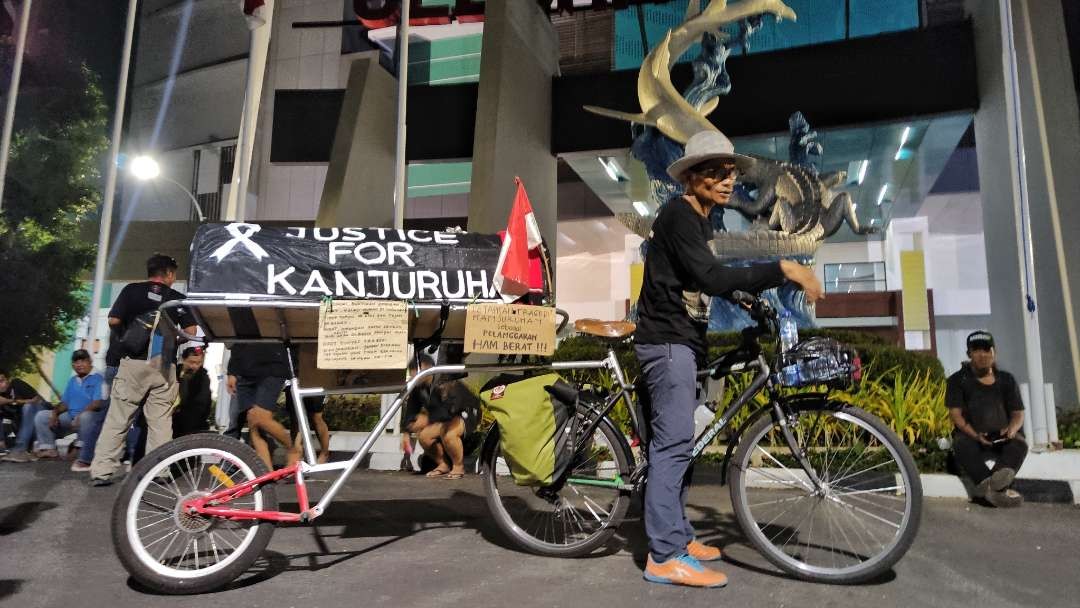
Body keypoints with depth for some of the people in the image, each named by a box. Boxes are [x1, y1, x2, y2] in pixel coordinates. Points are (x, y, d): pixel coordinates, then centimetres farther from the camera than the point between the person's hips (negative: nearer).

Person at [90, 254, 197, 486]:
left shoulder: (131, 290, 6)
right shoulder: (178, 298, 7)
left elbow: (113, 321, -1)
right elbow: (191, 331, 1)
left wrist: (124, 334, 19)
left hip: (133, 362, 0)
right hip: (164, 366, 0)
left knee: (117, 418, 4)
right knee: (160, 420, 4)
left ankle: (102, 471, 2)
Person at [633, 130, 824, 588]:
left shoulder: (700, 221, 18)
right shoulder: (678, 213, -13)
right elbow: (712, 278, -26)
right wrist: (783, 269, -26)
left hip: (682, 341, 10)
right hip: (667, 341, -10)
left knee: (678, 442, 13)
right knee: (673, 442, -12)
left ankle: (677, 536, 22)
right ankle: (665, 558, -8)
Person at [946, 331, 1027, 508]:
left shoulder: (1006, 380, 10)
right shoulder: (957, 380, 2)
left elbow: (1018, 414, 8)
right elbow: (956, 414, -7)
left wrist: (1012, 429, -17)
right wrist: (975, 435, -24)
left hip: (1001, 438, 2)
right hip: (970, 435, -2)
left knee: (1019, 444, -29)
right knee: (962, 445, -35)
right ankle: (998, 489, -52)